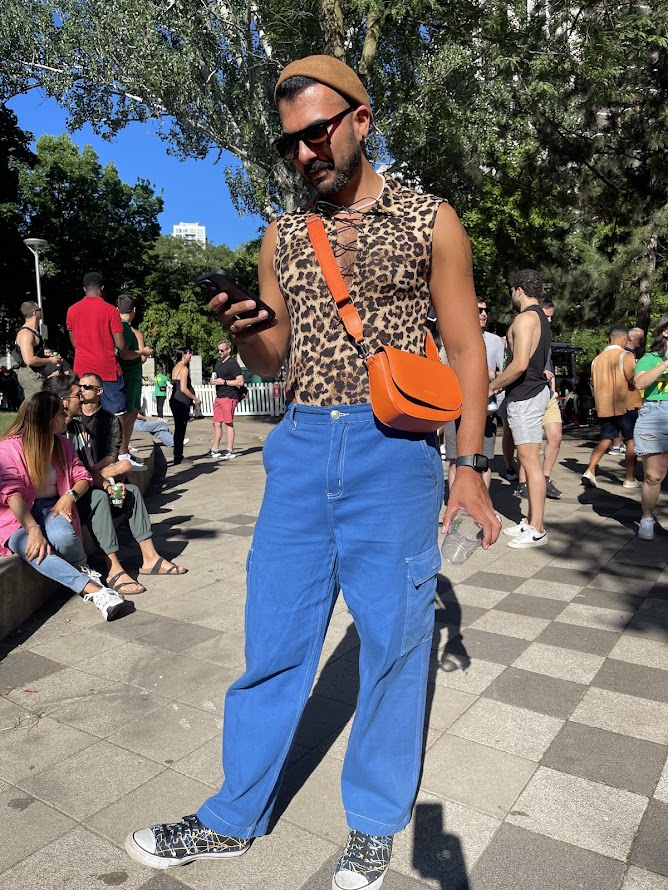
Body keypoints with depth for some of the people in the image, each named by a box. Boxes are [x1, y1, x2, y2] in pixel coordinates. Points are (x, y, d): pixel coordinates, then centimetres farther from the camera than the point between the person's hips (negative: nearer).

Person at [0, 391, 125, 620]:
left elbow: (82, 477, 8)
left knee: (63, 537, -34)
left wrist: (70, 496, -16)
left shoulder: (61, 444, 8)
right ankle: (94, 589, -39)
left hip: (52, 507, 3)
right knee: (33, 550, -36)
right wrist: (33, 529, -35)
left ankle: (83, 569, -2)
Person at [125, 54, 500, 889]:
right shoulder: (281, 236, 13)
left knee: (393, 639, 7)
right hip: (300, 447, 3)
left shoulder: (429, 220, 4)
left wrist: (469, 463, -4)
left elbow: (466, 350, 4)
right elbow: (271, 361, 16)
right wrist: (243, 331, -7)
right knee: (274, 637, 9)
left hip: (393, 452, -2)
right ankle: (234, 818, 30)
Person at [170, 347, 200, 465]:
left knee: (178, 429, 14)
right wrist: (195, 399, -9)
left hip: (175, 401, 9)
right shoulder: (184, 368, -13)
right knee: (180, 430, -4)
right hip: (182, 403, -9)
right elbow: (183, 388, -19)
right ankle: (178, 458, -1)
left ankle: (178, 455, 21)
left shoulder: (175, 368, 16)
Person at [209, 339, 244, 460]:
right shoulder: (218, 363, 18)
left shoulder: (232, 364, -9)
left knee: (228, 423, -5)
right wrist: (213, 381, 8)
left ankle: (230, 451, 0)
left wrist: (223, 382, -17)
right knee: (217, 423, 10)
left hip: (229, 397, -9)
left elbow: (240, 382, -17)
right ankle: (215, 450, 16)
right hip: (219, 397, 9)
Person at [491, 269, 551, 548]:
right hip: (535, 390, 10)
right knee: (528, 460, 13)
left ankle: (537, 530, -3)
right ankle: (531, 522, 20)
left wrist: (492, 386, -10)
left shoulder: (525, 318, -13)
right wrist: (501, 383, 18)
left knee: (530, 461, -8)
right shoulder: (541, 317, 19)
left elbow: (520, 364, -23)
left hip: (525, 396, -10)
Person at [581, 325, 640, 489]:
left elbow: (594, 384, 15)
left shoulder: (598, 358, 8)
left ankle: (590, 470, -5)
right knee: (631, 440, 7)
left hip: (604, 406, 5)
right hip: (625, 405, -5)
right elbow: (634, 381, -16)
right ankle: (630, 479, 9)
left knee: (606, 440, 11)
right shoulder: (625, 356, -10)